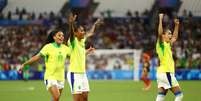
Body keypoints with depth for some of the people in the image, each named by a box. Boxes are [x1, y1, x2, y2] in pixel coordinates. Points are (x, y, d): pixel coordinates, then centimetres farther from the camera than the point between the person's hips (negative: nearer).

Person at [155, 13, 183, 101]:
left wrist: (176, 25, 27)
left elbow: (175, 37, 34)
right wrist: (160, 19, -25)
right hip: (166, 73, -9)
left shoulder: (168, 44, 18)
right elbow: (159, 33, -24)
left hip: (162, 73, 9)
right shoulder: (161, 44, -6)